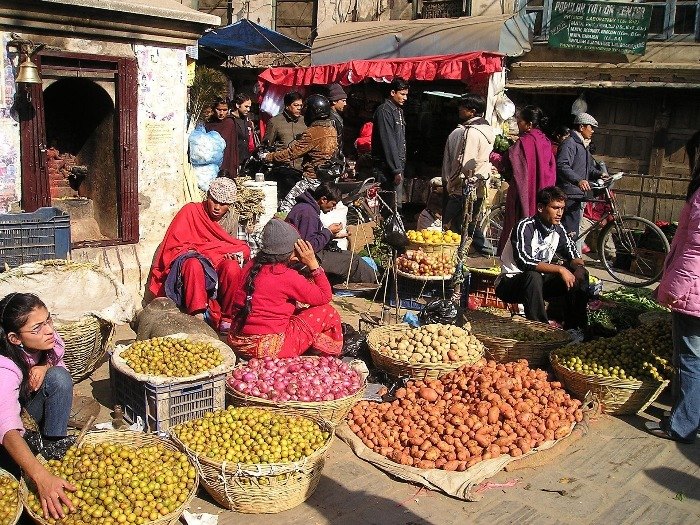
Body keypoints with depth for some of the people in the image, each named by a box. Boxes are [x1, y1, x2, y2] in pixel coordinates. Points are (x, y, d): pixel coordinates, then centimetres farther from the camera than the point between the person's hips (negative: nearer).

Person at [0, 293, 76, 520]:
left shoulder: (49, 341, -20)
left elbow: (59, 365, 5)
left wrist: (45, 366, -23)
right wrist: (43, 478, -66)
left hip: (31, 411, 5)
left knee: (58, 377, -25)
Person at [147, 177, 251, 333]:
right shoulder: (191, 211, 2)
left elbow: (244, 248, 11)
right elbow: (175, 245, -3)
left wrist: (238, 253, -15)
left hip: (219, 265, 3)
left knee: (232, 267, -31)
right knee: (194, 264, -37)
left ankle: (227, 319, -21)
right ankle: (198, 317, -39)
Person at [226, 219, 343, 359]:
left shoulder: (250, 266, 3)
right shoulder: (287, 276, -17)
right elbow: (325, 297, -7)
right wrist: (313, 264, -3)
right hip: (270, 349, -8)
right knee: (327, 312, 5)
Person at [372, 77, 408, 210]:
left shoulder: (399, 110, 17)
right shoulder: (384, 110, -12)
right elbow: (388, 142, -18)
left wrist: (401, 167, 16)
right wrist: (396, 169, -20)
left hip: (398, 165, 9)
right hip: (387, 168, -9)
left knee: (397, 203, 11)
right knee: (393, 204, -9)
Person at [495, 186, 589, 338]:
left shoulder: (558, 229, 1)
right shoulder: (525, 227, -21)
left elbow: (573, 255, 9)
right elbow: (525, 262, -33)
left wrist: (579, 267, -15)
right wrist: (560, 269, -33)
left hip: (540, 282, 7)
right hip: (511, 282, -7)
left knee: (580, 274, -6)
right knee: (533, 276, -38)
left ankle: (575, 328, -5)